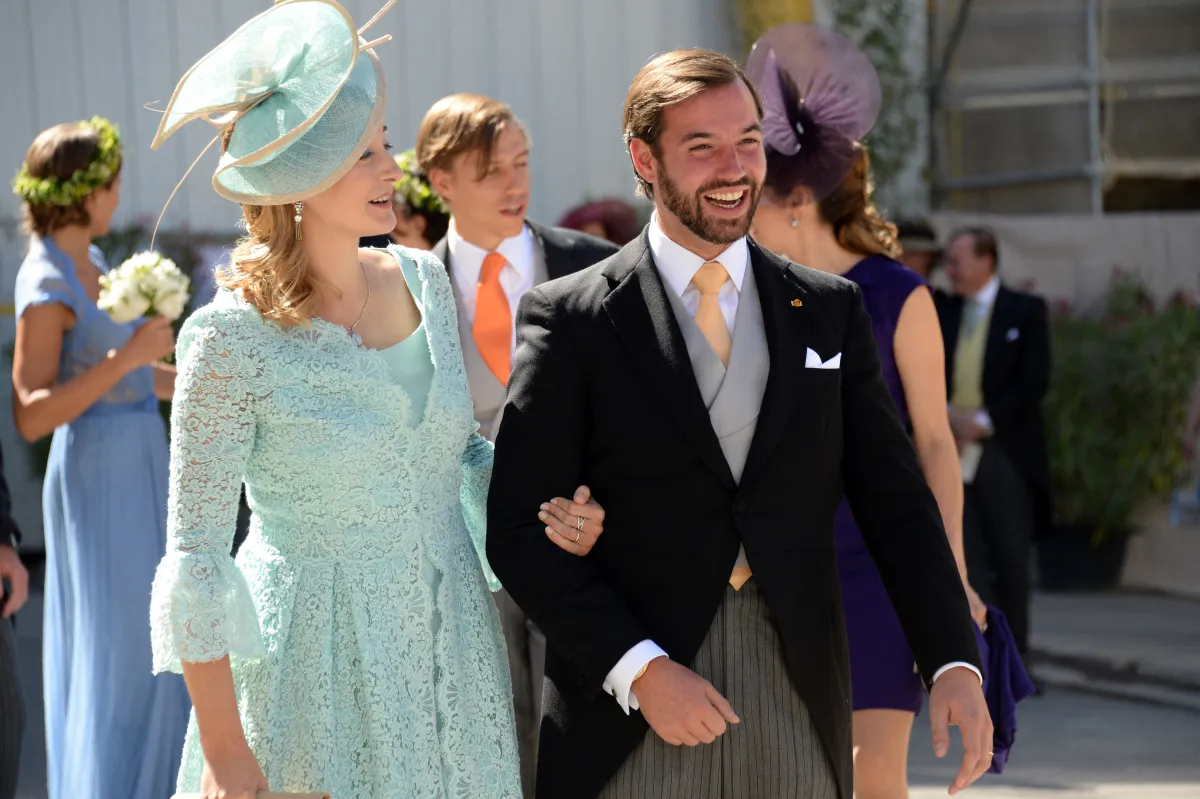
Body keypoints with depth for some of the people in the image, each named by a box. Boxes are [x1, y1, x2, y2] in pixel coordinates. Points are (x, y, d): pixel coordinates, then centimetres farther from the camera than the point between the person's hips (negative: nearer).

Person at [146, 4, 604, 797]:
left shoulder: (423, 280, 2)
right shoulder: (234, 336, -16)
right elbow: (196, 556, -13)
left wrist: (537, 509, -3)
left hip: (451, 641, 5)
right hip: (319, 663, -5)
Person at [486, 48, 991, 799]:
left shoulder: (829, 312, 10)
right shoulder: (570, 320, -1)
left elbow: (896, 502, 8)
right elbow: (521, 530, -5)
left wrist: (955, 663, -4)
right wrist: (639, 669, -14)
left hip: (797, 706, 3)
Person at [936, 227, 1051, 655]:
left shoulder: (1026, 311, 1)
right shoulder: (942, 311, 12)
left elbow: (1034, 381, -7)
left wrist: (982, 419, -14)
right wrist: (945, 414, -9)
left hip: (1004, 453, -3)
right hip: (953, 450, 3)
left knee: (1010, 557, 1)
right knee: (965, 556, -2)